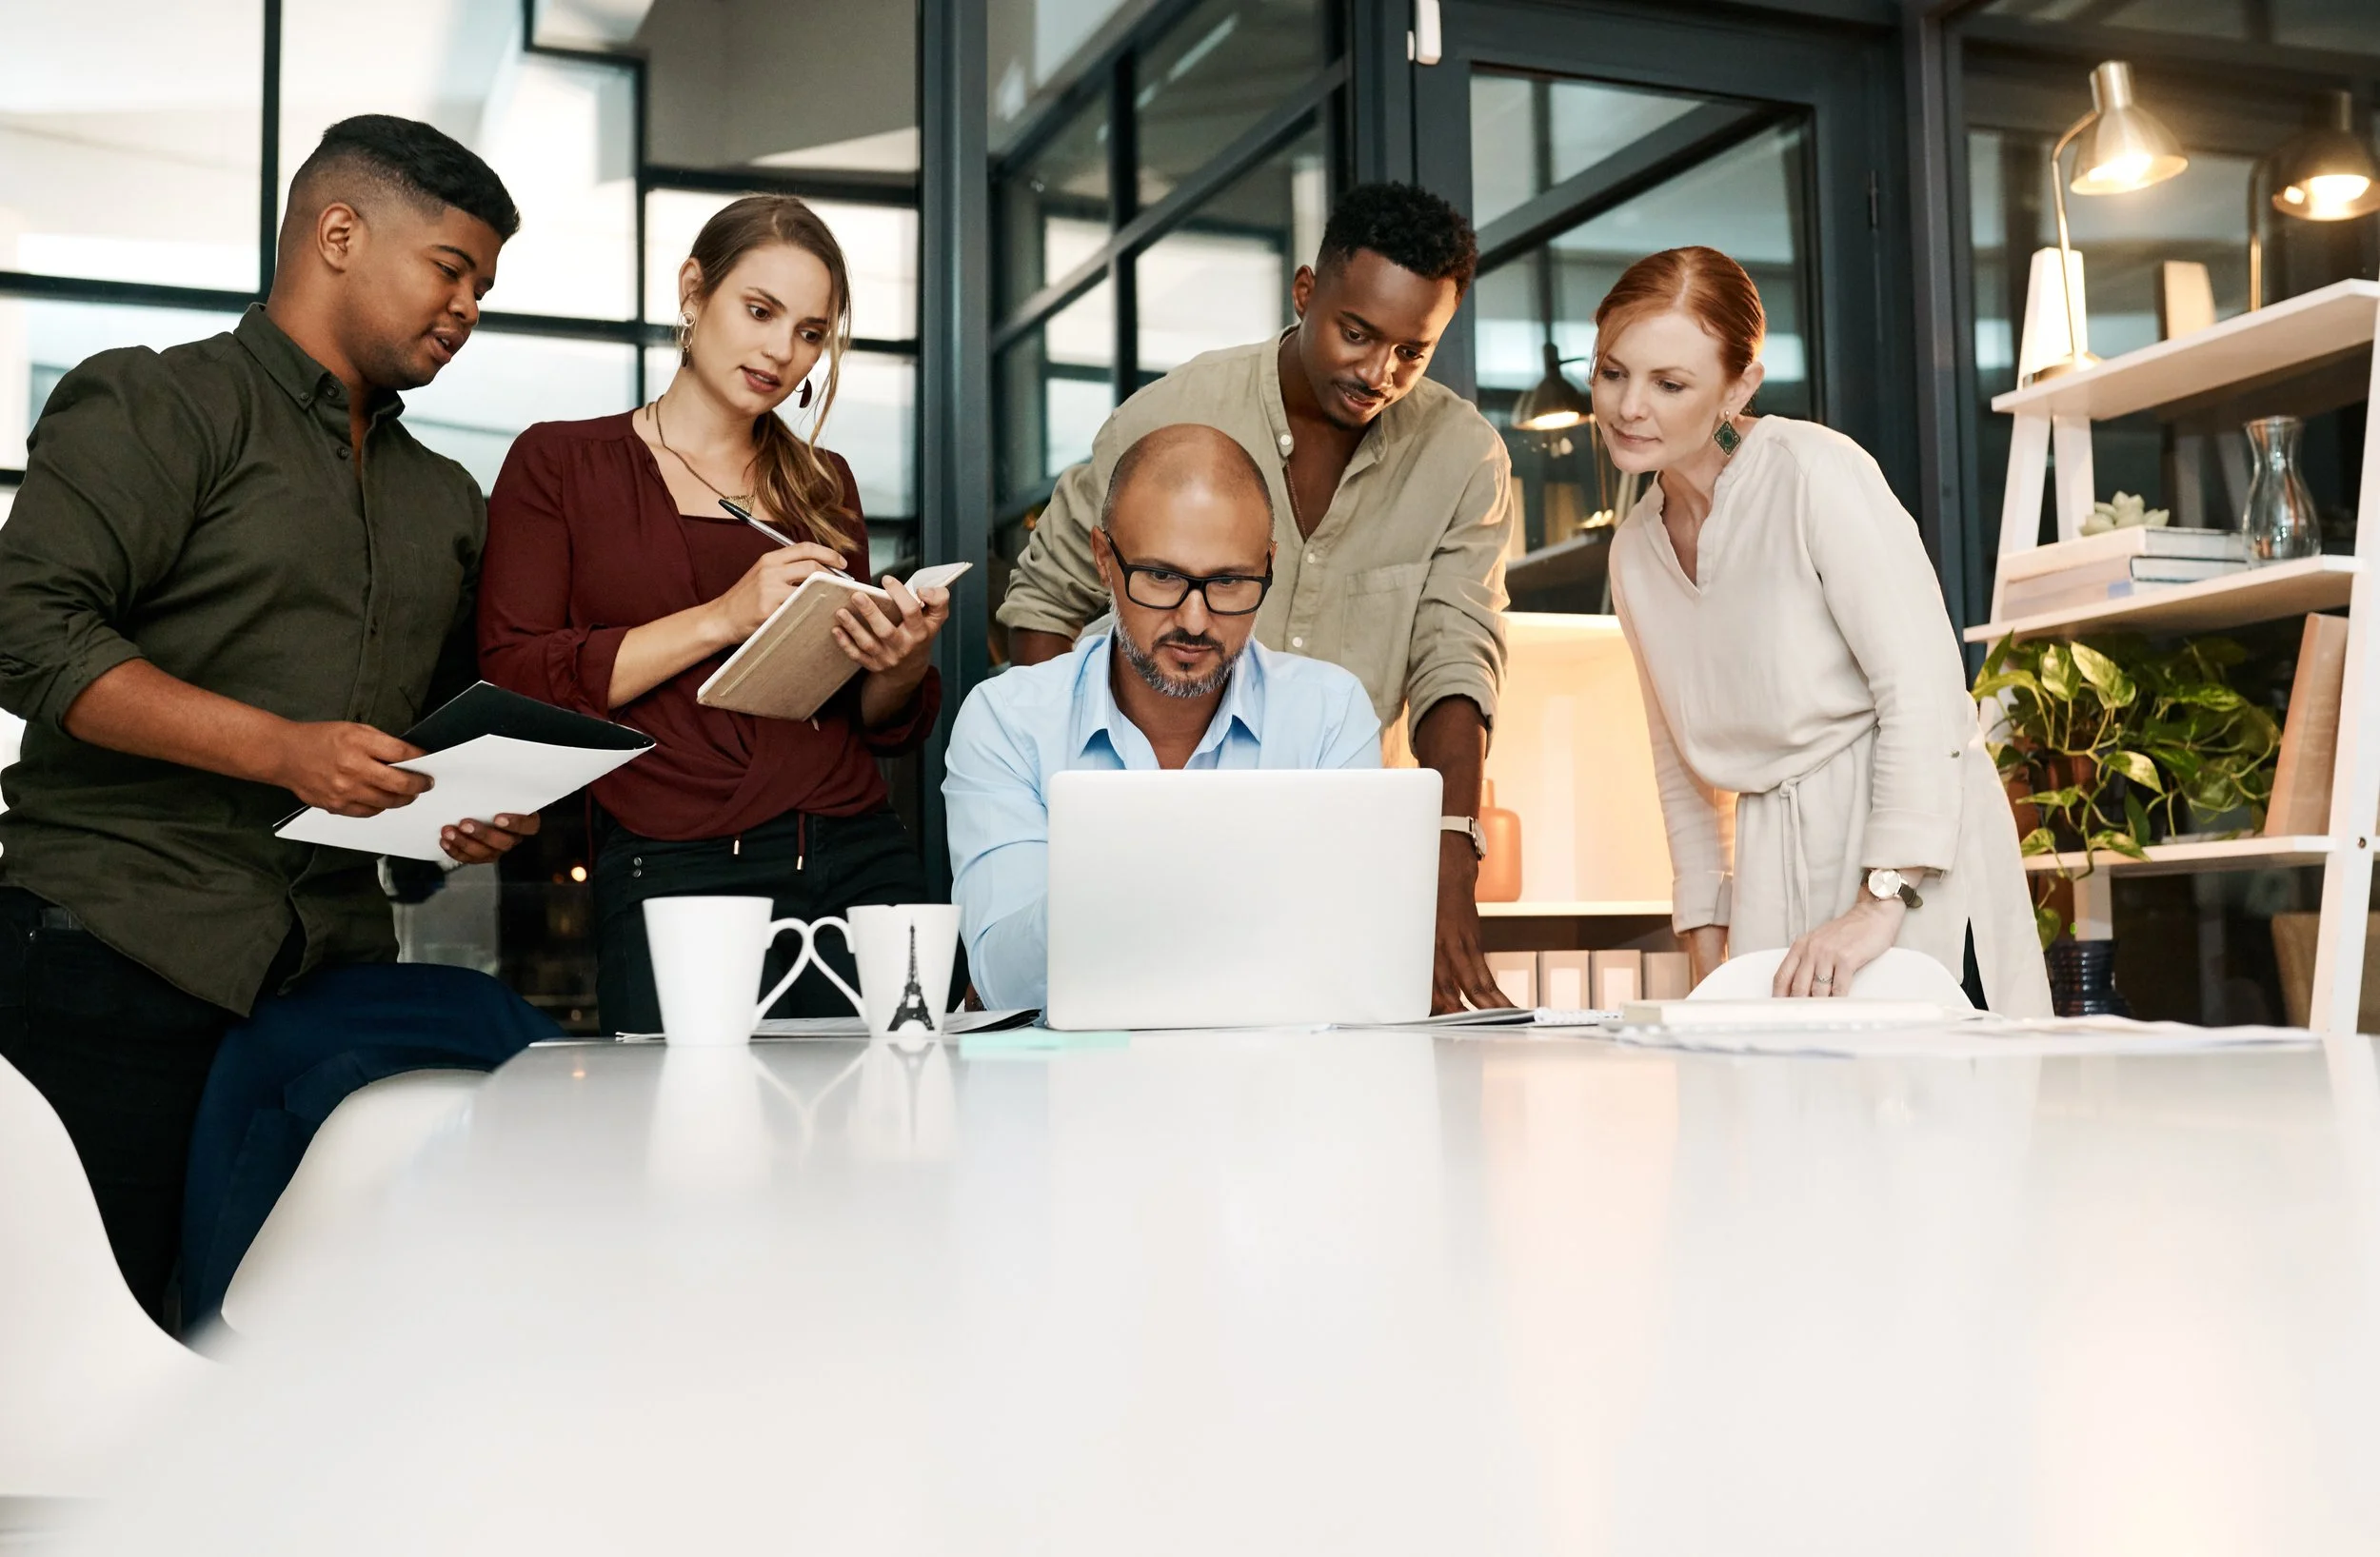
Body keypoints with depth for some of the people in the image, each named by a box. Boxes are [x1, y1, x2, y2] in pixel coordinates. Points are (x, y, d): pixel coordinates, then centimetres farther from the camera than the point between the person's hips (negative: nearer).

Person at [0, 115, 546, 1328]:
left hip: (334, 974, 6)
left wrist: (484, 806, 5)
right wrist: (282, 749, -19)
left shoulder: (446, 503, 21)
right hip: (123, 950, -6)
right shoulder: (160, 404, 0)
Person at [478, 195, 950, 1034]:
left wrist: (903, 661, -3)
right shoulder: (560, 462, 7)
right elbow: (513, 683, -6)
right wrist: (721, 619, -13)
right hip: (674, 874, -3)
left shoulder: (822, 484, 17)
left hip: (864, 863, 4)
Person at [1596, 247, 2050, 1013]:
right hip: (1773, 877, 6)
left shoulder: (1813, 471, -12)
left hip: (1915, 864, -6)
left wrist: (1883, 901, -24)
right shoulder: (1634, 551, 9)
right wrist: (1707, 937, 12)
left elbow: (1921, 684, -18)